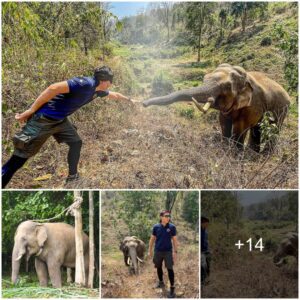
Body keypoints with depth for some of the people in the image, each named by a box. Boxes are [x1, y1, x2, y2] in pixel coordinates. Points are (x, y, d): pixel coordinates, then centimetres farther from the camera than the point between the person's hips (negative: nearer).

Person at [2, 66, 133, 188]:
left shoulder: (97, 90, 9)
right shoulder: (86, 84, -21)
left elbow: (113, 94, 33)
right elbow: (54, 88, -27)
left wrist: (128, 99, 47)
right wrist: (31, 110, -25)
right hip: (43, 119, -10)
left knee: (76, 142, 17)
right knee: (19, 158, -7)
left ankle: (72, 176, 30)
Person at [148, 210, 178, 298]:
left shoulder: (172, 227, -7)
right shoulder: (156, 227, -4)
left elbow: (175, 240, -2)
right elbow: (152, 239, 5)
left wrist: (175, 251, -5)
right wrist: (150, 250, 6)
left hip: (168, 251, -2)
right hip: (158, 251, 2)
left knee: (170, 269, -6)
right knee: (159, 267, 16)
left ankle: (172, 288, -1)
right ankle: (161, 282, 38)